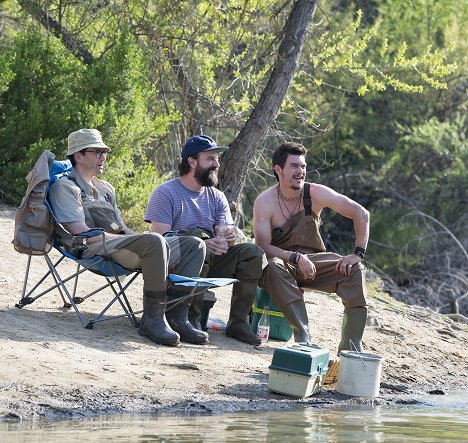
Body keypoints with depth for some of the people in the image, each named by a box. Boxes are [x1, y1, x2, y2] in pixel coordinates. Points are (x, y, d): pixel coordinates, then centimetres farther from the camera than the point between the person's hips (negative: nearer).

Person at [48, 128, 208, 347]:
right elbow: (82, 233, -11)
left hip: (122, 246, 9)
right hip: (96, 248, -9)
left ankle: (176, 317, -13)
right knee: (155, 241, -36)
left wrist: (133, 236, 4)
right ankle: (153, 319, -31)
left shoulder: (105, 188, 31)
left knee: (194, 245, -1)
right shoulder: (65, 186, 2)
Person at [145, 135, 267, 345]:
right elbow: (161, 238, -16)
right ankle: (191, 318, -29)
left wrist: (229, 237, -21)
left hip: (210, 262, 6)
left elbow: (227, 233, 6)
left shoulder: (216, 197, 15)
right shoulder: (166, 193, -5)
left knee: (252, 252, -16)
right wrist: (205, 243, -29)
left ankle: (238, 322, -14)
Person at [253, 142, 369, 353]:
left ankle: (351, 347, -25)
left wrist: (358, 254, -16)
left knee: (354, 270, -22)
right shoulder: (265, 202, -14)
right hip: (282, 261, -3)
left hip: (314, 260, 3)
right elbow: (263, 247, -20)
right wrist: (296, 258, -34)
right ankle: (303, 337, -42)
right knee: (273, 267, -37)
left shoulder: (316, 194, -8)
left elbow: (361, 214, -6)